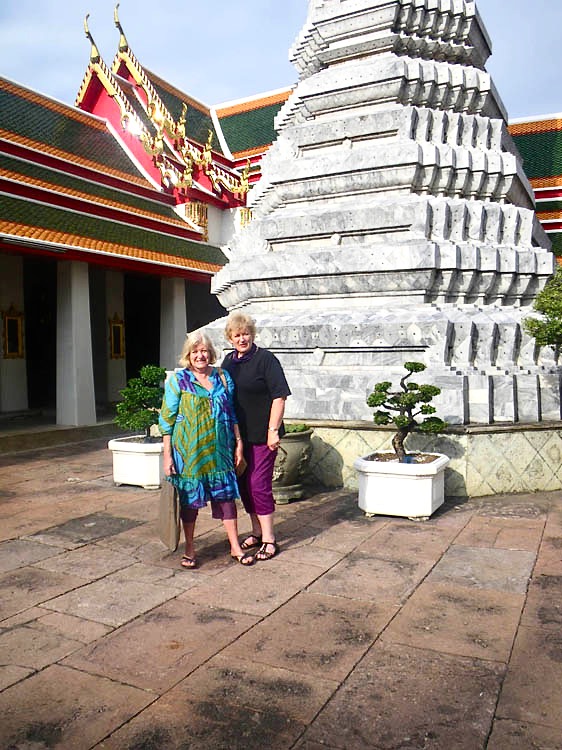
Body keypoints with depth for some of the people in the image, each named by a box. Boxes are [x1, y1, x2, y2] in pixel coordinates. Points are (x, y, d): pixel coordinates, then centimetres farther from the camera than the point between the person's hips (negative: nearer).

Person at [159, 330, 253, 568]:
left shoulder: (223, 378, 7)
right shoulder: (178, 380, -4)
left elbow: (231, 414, 13)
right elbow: (167, 419, -4)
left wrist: (239, 443, 8)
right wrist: (167, 454, -8)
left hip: (219, 450, 3)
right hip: (189, 451, -2)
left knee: (226, 494, 7)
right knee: (189, 498, 7)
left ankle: (235, 547, 19)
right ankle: (189, 550, 23)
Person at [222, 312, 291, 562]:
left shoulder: (265, 359, -10)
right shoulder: (228, 361, 10)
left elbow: (279, 397, -14)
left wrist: (273, 430, -18)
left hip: (262, 435, -7)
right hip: (237, 434, 7)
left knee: (259, 485, -6)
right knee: (244, 484, 13)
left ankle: (269, 540, 7)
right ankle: (257, 532, 29)